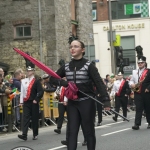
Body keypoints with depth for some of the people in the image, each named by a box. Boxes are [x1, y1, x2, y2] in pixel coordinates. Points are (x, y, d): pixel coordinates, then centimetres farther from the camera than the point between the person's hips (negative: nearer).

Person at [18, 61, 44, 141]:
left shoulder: (36, 81, -5)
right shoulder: (23, 81, 9)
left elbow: (41, 92, -11)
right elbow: (22, 91, 10)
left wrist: (36, 100, -14)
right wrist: (21, 101, 6)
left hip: (34, 103, -3)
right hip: (26, 103, 3)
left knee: (35, 119, 5)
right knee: (25, 118, -6)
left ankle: (35, 134, 16)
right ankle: (24, 134, -14)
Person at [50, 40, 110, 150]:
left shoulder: (88, 66, -9)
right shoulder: (66, 67, 5)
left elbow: (99, 83, -16)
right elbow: (53, 78, 15)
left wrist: (106, 100, -27)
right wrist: (64, 83, -6)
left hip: (87, 102, -4)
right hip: (72, 103, 4)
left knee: (88, 131, 5)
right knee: (72, 131, 1)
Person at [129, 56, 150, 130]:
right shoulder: (134, 72, 14)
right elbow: (131, 80, 17)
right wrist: (132, 84, -4)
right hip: (137, 93, 3)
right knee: (138, 109, -4)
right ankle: (137, 124, -10)